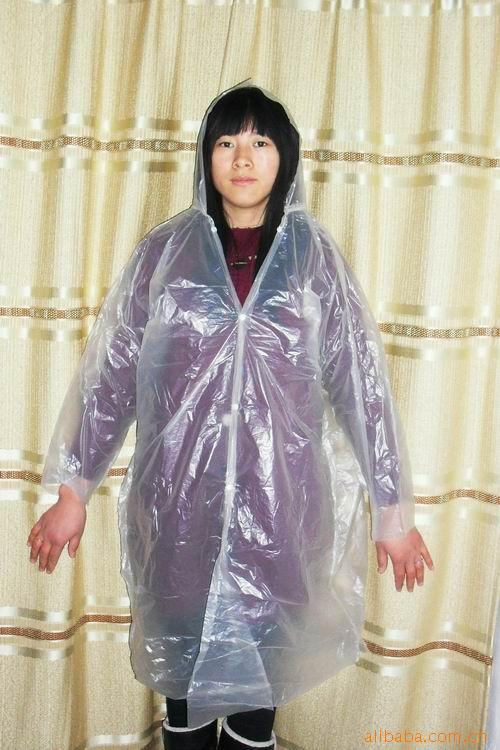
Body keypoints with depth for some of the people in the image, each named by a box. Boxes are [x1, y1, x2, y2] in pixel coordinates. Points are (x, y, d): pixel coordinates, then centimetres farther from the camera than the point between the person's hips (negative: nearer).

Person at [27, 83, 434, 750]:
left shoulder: (316, 257, 1)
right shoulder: (165, 250, 2)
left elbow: (361, 381, 0)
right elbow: (109, 371, 2)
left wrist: (394, 510, 1)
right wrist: (72, 491, 2)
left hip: (280, 498, 0)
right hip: (179, 496, 1)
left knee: (263, 660, 14)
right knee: (183, 652, 16)